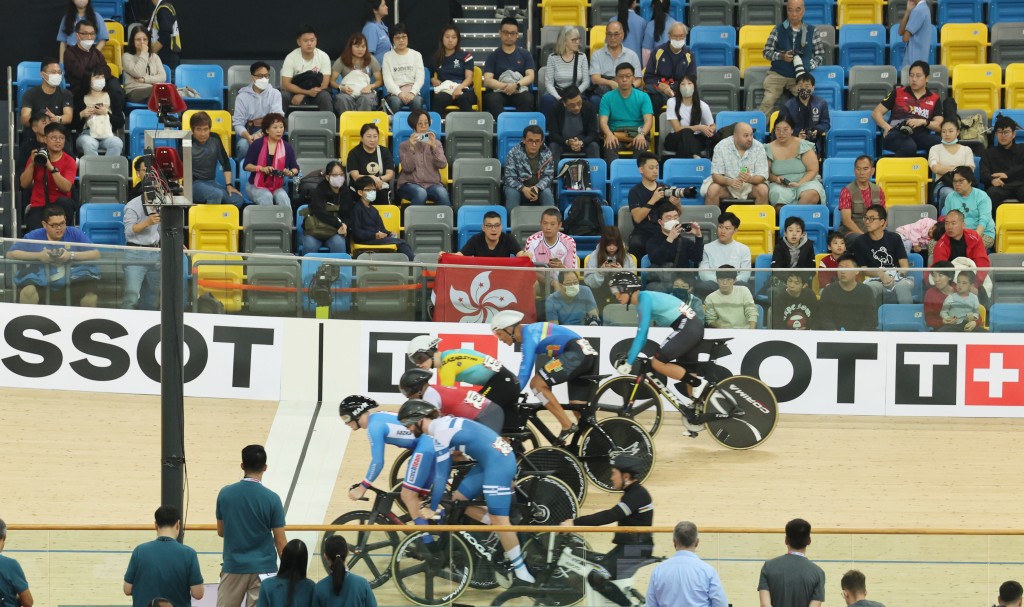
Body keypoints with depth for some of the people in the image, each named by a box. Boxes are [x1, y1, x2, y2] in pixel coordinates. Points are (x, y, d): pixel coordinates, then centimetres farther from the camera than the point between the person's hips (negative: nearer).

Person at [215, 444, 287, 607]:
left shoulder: (225, 494, -4)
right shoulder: (272, 499, -10)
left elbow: (221, 531, 8)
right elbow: (280, 541, -8)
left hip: (233, 566, 2)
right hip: (262, 568, -2)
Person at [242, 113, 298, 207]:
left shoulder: (287, 147, 2)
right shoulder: (258, 144, -5)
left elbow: (295, 168, 10)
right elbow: (246, 165, -4)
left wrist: (291, 173, -15)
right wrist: (262, 169, -21)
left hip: (277, 187, 2)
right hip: (256, 186, -2)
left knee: (283, 197, -31)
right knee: (267, 197, -33)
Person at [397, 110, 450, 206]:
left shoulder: (436, 143, 15)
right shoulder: (404, 146, 10)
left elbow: (442, 164, 0)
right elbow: (408, 168, -4)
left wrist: (434, 147, -13)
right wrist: (412, 148, -15)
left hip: (432, 184, 2)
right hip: (410, 184, -1)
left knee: (442, 193, -33)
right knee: (420, 193, -37)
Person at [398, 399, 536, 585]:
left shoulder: (441, 431, -16)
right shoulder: (441, 425, 14)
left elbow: (442, 475, -15)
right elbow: (439, 470, 23)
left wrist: (432, 509, -6)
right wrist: (431, 498, 28)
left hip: (499, 461, -10)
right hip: (491, 460, 10)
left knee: (498, 518, -9)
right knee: (457, 499, 11)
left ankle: (523, 574, -3)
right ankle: (507, 541, 10)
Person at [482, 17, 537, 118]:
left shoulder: (525, 54, 16)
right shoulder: (493, 56, 13)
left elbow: (530, 77, 4)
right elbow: (487, 80, 2)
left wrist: (516, 85, -18)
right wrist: (505, 86, -18)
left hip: (519, 92, 0)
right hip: (498, 92, 0)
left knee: (527, 99, -35)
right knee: (492, 99, -36)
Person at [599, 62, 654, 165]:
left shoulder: (643, 97, 9)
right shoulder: (607, 98, 10)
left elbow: (648, 120, -3)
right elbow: (603, 121, -1)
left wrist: (642, 134, -27)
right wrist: (609, 135, -25)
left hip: (636, 136, 0)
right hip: (615, 136, 0)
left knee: (641, 146, -36)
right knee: (609, 147, -35)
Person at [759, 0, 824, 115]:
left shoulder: (811, 31, 1)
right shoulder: (778, 29, 0)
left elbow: (820, 54, 6)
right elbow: (766, 51, 3)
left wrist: (807, 67, -11)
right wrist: (781, 56, -17)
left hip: (800, 76, 0)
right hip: (777, 75, 0)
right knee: (767, 102, -15)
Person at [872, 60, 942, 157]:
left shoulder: (934, 98, 20)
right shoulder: (897, 93, 19)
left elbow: (939, 125, 11)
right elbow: (876, 113, 16)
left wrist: (924, 122, -10)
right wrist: (886, 127, -5)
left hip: (920, 135, 2)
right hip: (896, 133, -2)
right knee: (909, 147, -41)